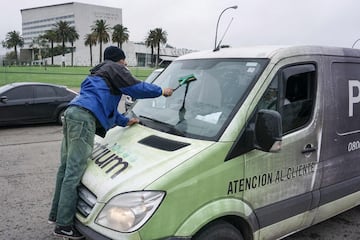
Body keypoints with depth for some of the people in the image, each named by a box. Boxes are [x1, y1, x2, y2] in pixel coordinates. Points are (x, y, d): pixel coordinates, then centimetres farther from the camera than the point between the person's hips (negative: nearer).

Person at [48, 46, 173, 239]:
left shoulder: (100, 73, 35)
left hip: (72, 113, 10)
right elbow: (136, 88, -1)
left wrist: (125, 121, 35)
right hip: (84, 117, -10)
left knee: (66, 167, 15)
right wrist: (161, 91, 12)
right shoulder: (115, 69, 6)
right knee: (74, 172, -11)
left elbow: (106, 104, 37)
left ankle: (57, 214, 24)